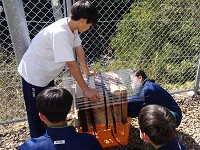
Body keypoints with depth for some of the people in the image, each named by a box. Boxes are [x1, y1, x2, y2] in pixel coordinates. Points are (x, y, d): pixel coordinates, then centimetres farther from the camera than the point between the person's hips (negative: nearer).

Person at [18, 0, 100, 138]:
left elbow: (79, 49, 7)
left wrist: (87, 71, 16)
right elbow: (72, 65, -32)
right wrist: (86, 90, -24)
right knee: (38, 116, 8)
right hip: (34, 75, -9)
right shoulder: (60, 33, -34)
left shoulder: (71, 26, -7)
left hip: (46, 74, 9)